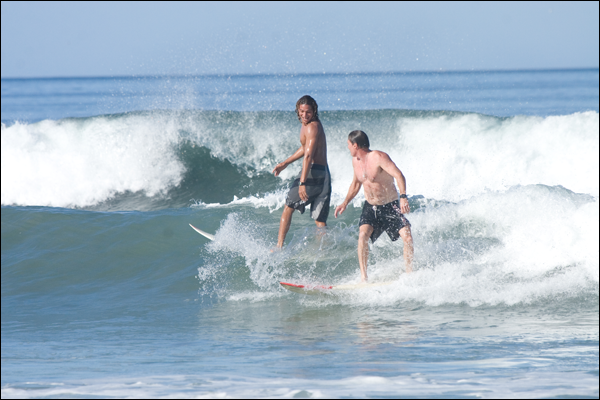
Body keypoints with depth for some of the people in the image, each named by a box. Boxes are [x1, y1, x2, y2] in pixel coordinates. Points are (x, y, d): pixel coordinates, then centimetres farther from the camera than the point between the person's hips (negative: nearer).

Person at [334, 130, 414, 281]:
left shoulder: (378, 157, -20)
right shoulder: (356, 161, 4)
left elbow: (399, 175, -31)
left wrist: (403, 197, -45)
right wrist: (345, 202, 12)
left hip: (391, 206, -5)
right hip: (370, 207, 5)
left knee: (407, 237, -18)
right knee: (363, 235, -21)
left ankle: (409, 273, 1)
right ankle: (363, 277, -21)